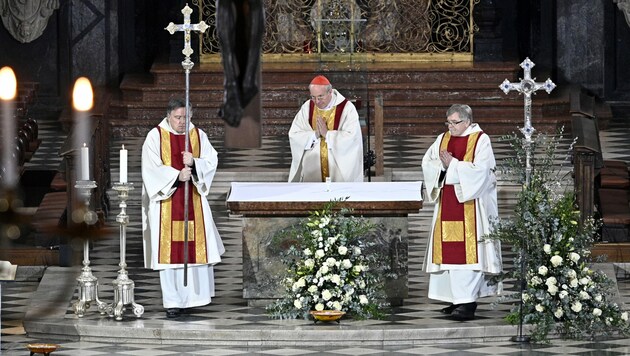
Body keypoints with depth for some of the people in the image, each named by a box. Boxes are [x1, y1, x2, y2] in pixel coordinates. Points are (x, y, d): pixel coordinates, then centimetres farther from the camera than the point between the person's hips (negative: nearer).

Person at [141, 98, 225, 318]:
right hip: (166, 200, -3)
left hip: (193, 200, 3)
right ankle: (173, 302, 0)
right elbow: (152, 169, -11)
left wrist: (194, 163, -20)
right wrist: (176, 176, -23)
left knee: (198, 246, 1)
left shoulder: (198, 135, 7)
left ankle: (198, 291, 18)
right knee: (169, 249, -4)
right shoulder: (155, 137, -3)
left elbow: (211, 161, 0)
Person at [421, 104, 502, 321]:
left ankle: (468, 303, -15)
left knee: (467, 251, -11)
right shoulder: (443, 139, 15)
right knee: (450, 251, 4)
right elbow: (427, 163, 10)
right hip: (447, 203, 6)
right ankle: (458, 299, 9)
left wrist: (452, 165, -12)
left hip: (470, 203, -6)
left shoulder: (480, 140, -4)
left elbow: (480, 170, -15)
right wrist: (442, 164, -9)